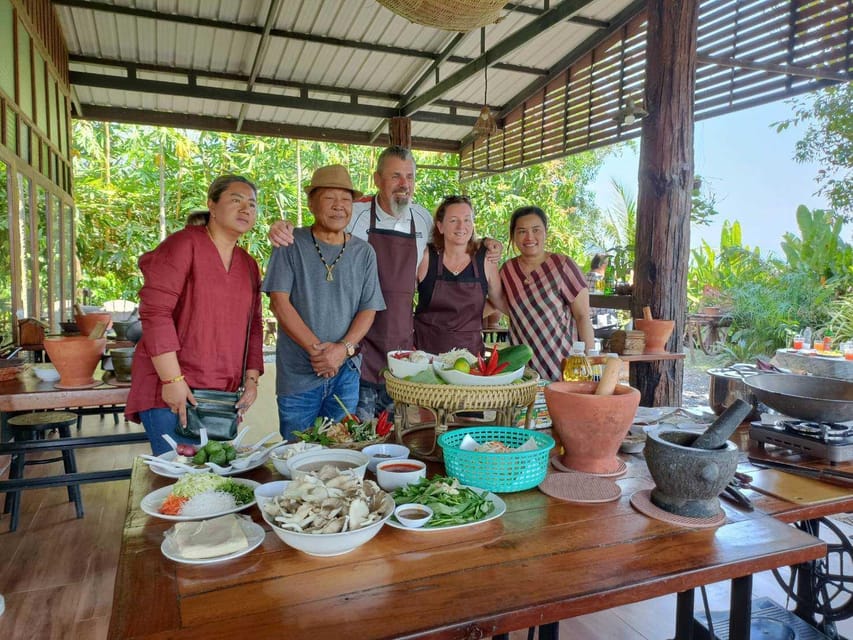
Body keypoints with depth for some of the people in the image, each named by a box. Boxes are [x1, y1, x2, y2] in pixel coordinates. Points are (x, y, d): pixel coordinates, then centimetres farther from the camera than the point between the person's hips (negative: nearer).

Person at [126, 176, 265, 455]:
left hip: (223, 393, 6)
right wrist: (173, 379, -19)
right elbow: (155, 311, -15)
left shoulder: (249, 265, 14)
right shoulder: (183, 244, -7)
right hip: (172, 392, -6)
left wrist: (251, 379, 5)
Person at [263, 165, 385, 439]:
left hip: (346, 370, 3)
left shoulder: (364, 252, 6)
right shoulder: (292, 244, -2)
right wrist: (316, 348, -14)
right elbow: (279, 302, -8)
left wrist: (344, 348, -12)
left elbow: (368, 309, 4)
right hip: (297, 372, -2)